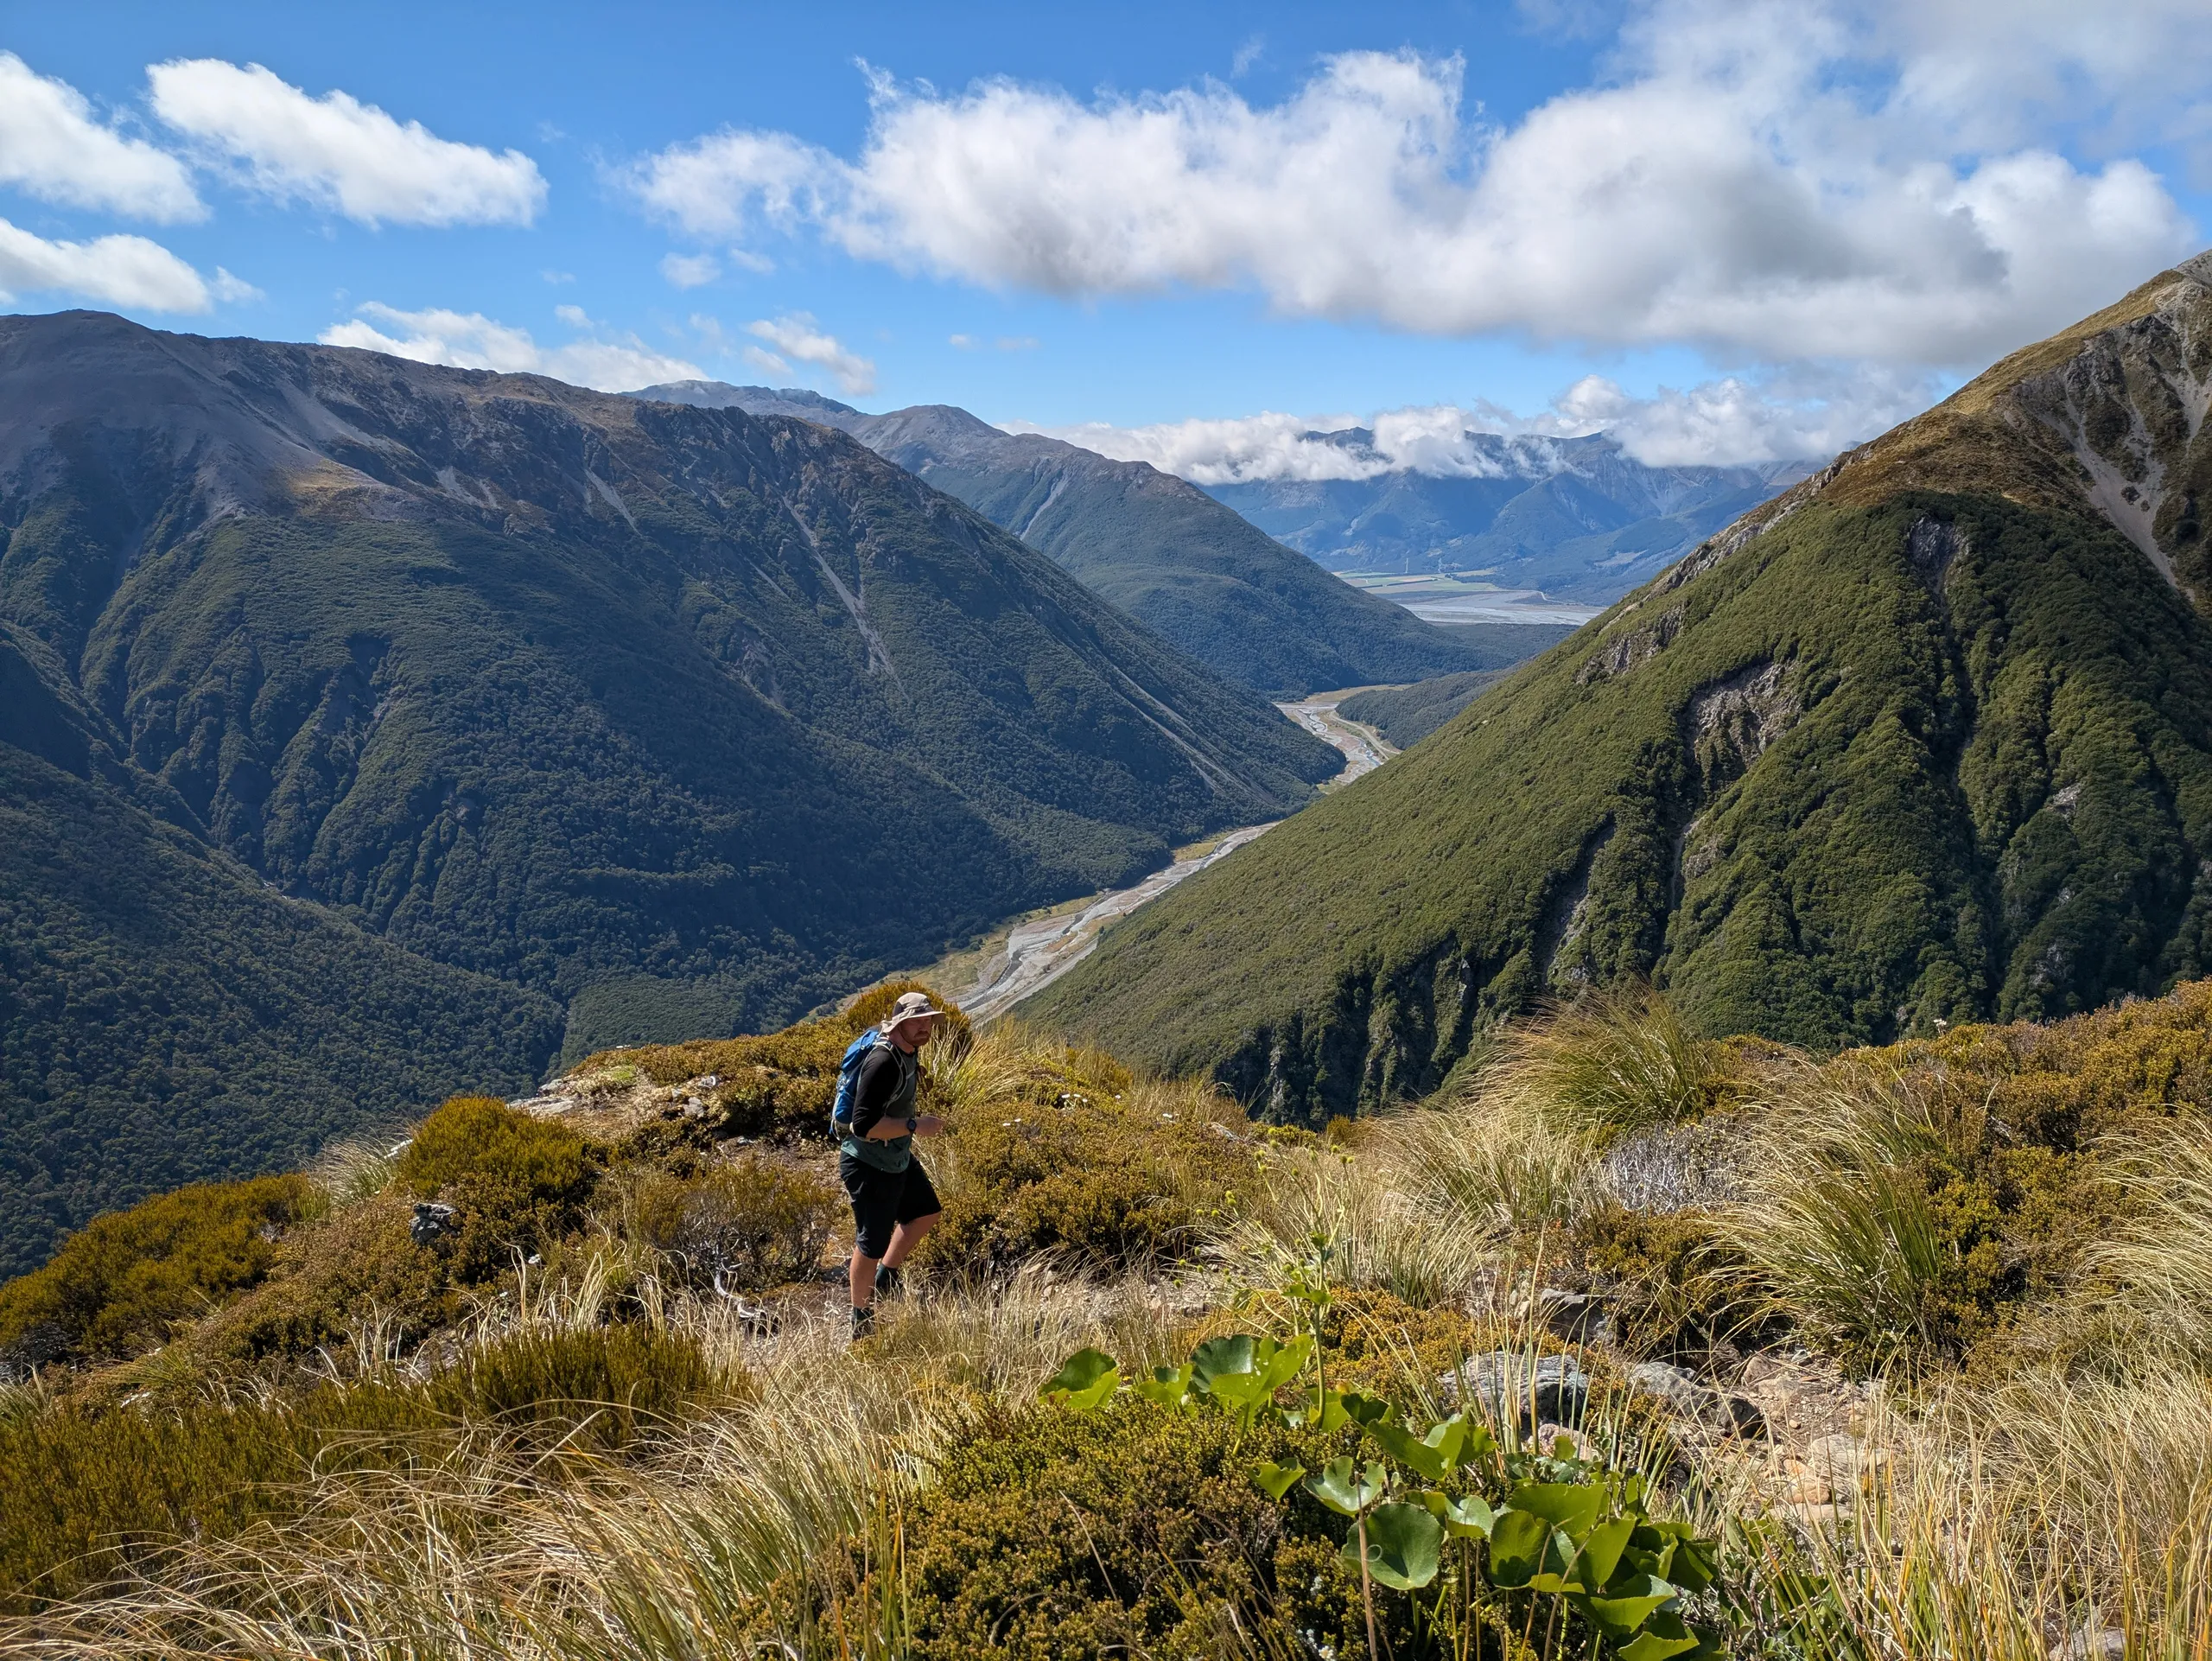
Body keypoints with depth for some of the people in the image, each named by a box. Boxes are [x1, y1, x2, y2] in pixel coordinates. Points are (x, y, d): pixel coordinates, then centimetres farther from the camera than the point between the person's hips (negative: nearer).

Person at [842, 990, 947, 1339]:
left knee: (927, 1213, 22)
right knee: (871, 1246, 3)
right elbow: (864, 1124, -33)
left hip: (898, 1161, 10)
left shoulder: (909, 1053, 2)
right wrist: (914, 1126, -28)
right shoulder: (883, 1062, -28)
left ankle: (884, 1276, 35)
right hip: (869, 1168, -9)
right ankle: (862, 1323, 22)